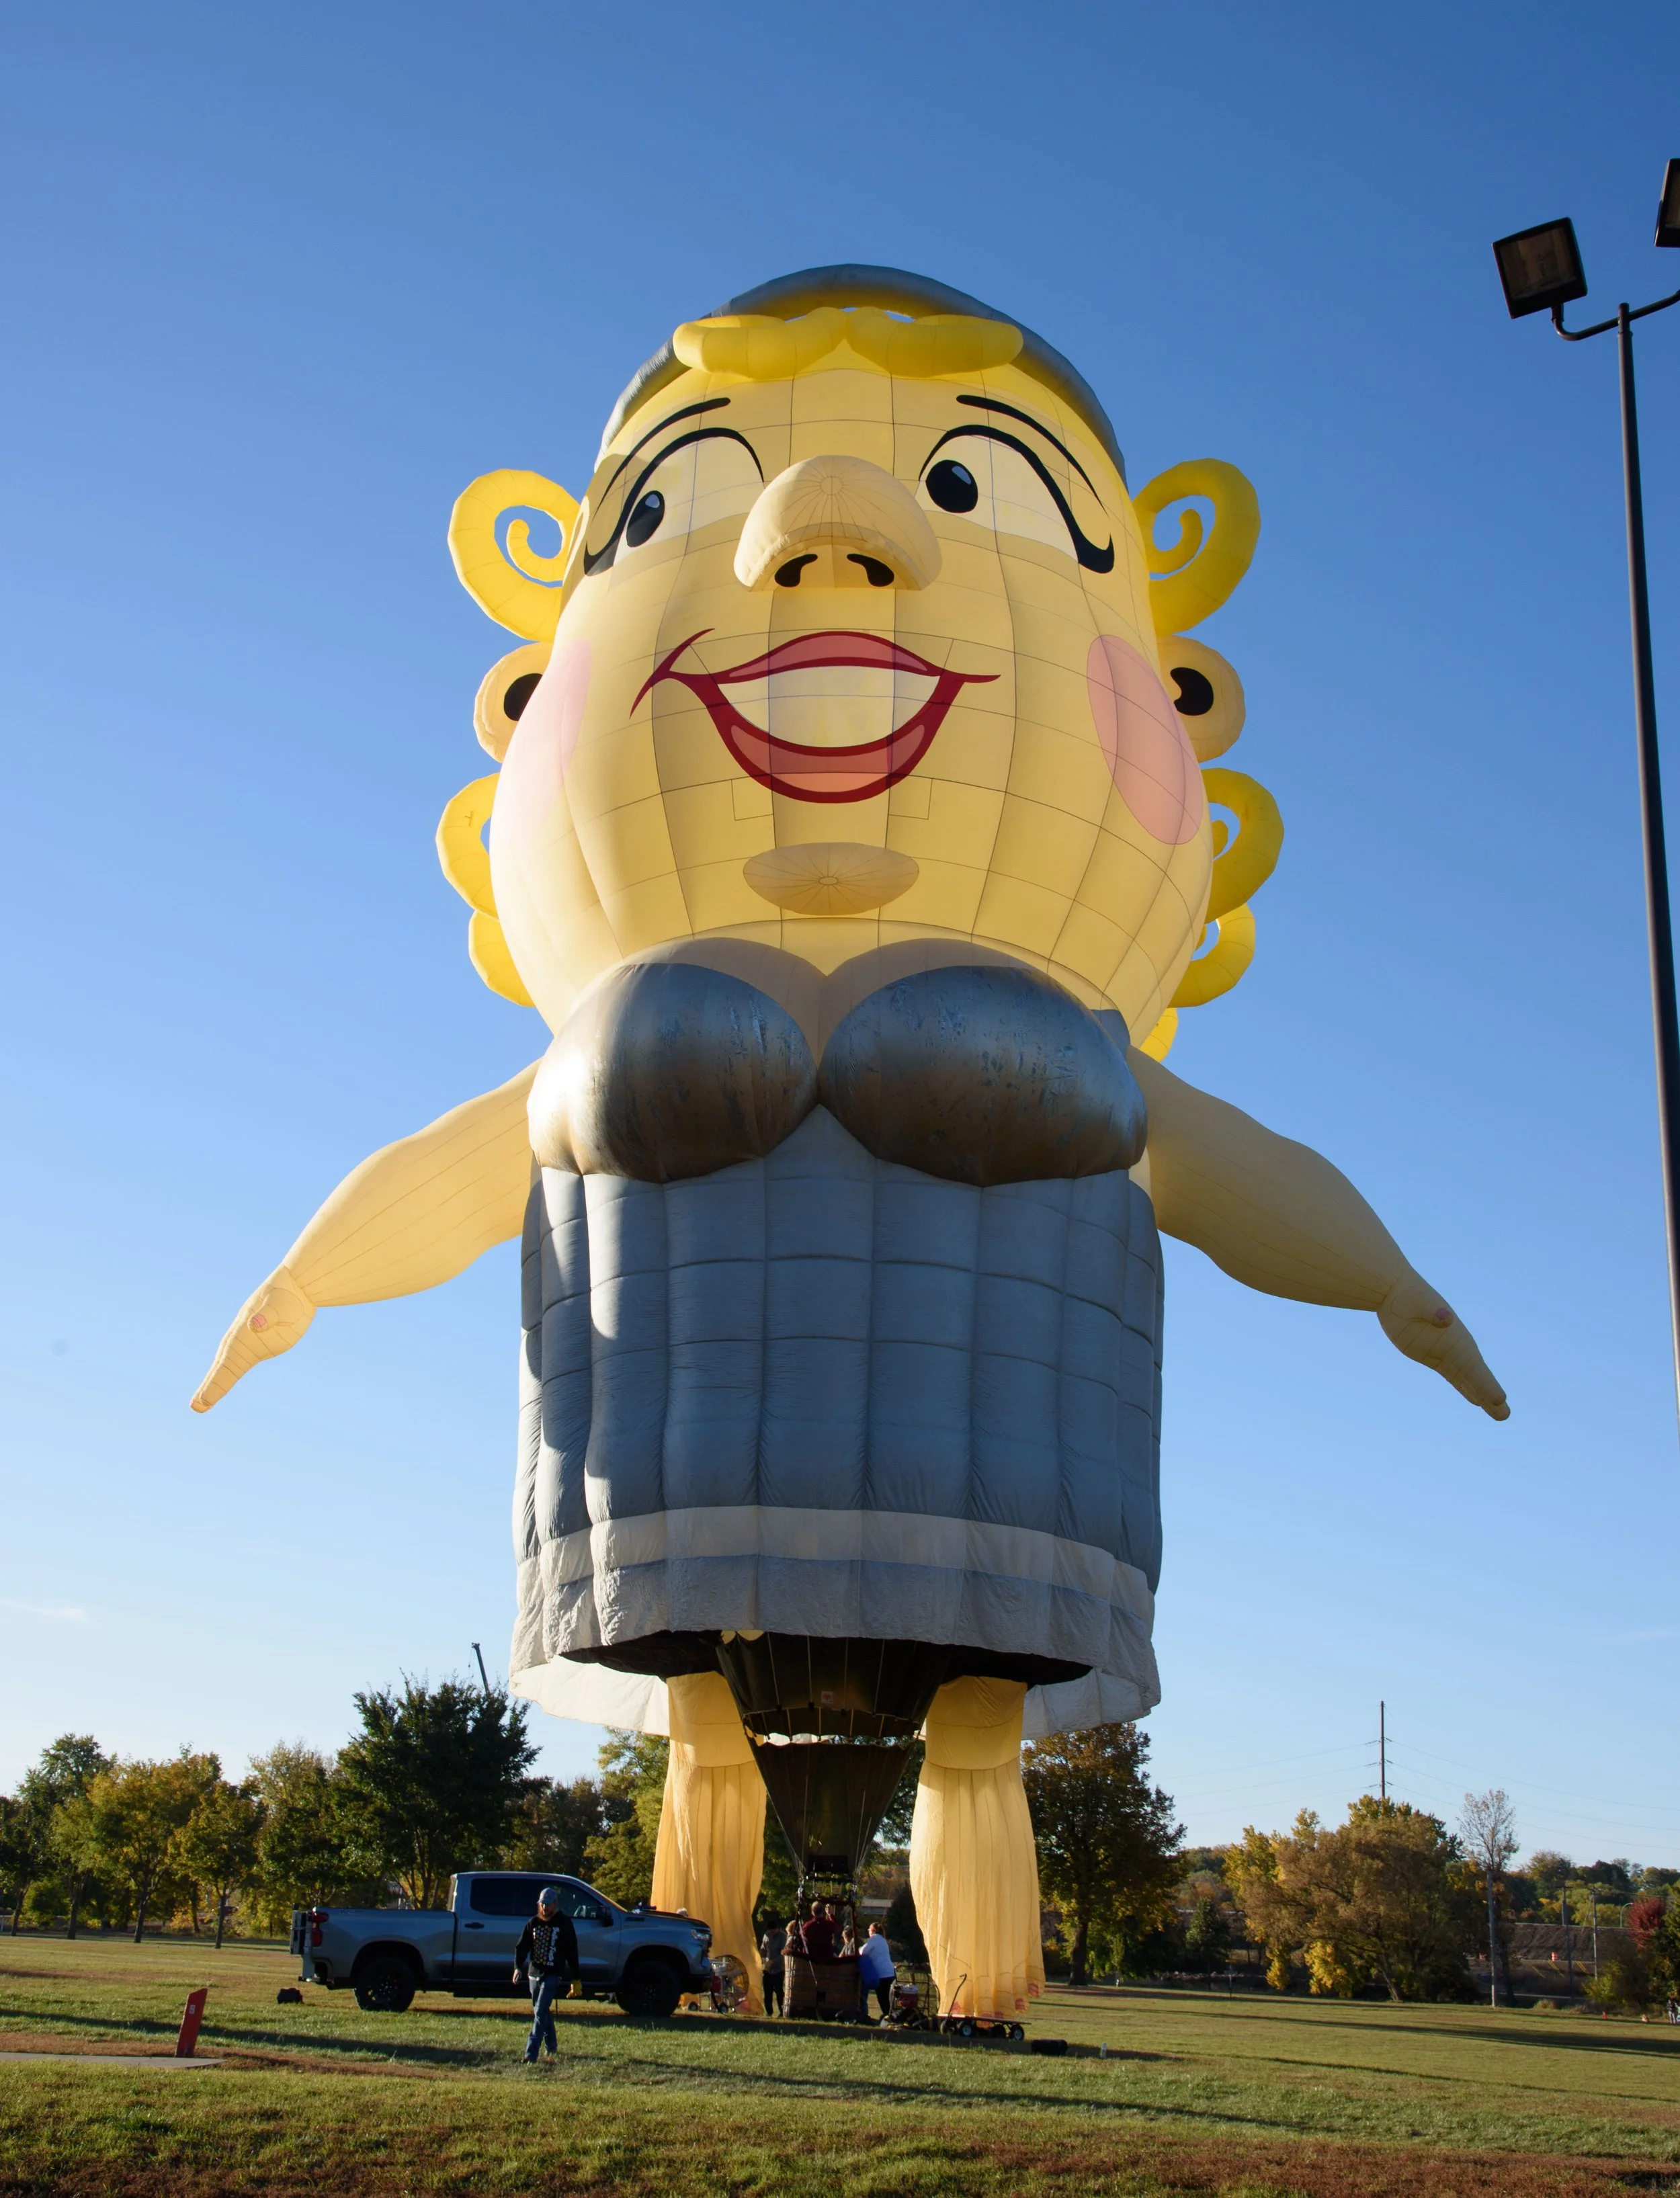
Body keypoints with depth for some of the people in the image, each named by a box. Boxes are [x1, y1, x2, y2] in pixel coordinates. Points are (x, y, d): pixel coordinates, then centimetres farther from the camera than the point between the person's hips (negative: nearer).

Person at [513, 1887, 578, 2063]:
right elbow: (522, 1947, 3)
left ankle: (531, 2053, -20)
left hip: (552, 1975, -5)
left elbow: (572, 1952, 0)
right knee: (543, 2012, 15)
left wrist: (575, 1978, -1)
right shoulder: (533, 1923, 7)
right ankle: (552, 2046, 32)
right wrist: (518, 1967, -15)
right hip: (534, 1974, 5)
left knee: (540, 2012, -15)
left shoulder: (564, 1923, -3)